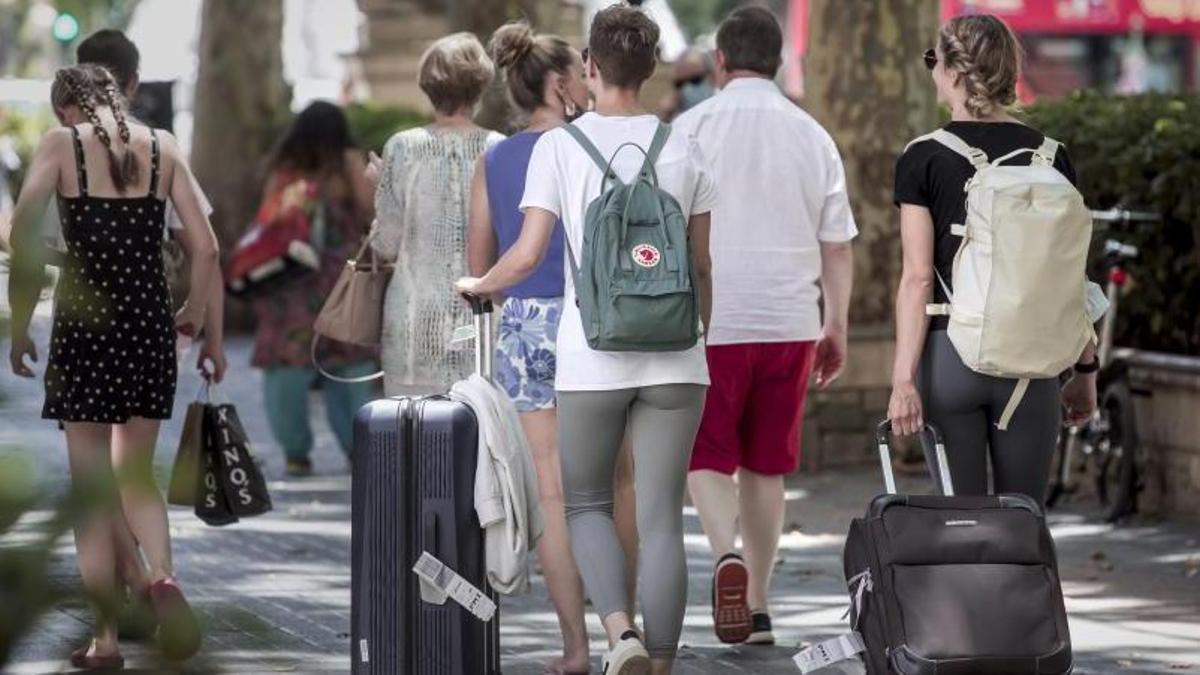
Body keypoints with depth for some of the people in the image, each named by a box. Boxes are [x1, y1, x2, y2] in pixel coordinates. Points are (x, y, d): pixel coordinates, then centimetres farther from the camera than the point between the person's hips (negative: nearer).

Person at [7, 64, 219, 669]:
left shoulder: (61, 144, -1)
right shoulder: (161, 146, 7)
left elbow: (24, 240, -10)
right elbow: (205, 247, 5)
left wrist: (20, 327, -2)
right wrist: (194, 315, 20)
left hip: (83, 322, -3)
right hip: (150, 322, 3)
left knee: (92, 486, 5)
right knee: (136, 473, 16)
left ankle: (105, 637, 4)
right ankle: (162, 575, -13)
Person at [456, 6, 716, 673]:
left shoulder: (560, 146, -3)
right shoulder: (683, 148, 5)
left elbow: (527, 256, -6)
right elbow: (701, 267, 9)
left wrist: (478, 285, 14)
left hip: (591, 358, -2)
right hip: (673, 359, 2)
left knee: (587, 504, 14)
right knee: (662, 519, 5)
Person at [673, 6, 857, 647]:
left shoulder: (694, 127, -3)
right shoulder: (812, 136, 7)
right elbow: (837, 245, 9)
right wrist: (836, 327, 17)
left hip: (711, 322, -3)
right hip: (790, 321, 3)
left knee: (707, 456, 5)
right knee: (766, 465, 12)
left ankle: (726, 553, -23)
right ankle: (757, 606, 15)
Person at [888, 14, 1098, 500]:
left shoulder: (923, 160, -4)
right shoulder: (1050, 156, 4)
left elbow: (918, 278, -9)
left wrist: (903, 378, -9)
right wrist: (1085, 369, 13)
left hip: (949, 355, -2)